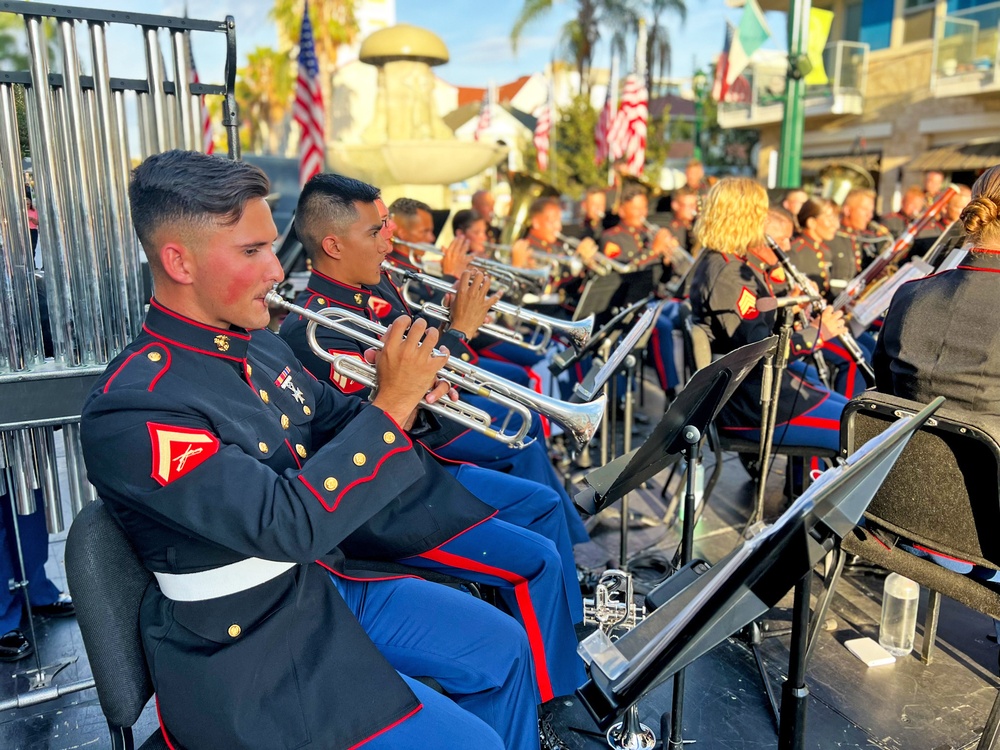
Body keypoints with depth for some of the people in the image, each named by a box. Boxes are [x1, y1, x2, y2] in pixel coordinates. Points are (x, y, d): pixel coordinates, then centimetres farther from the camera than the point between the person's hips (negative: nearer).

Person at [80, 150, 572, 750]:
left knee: (504, 648, 9)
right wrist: (391, 403, -27)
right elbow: (286, 524, -31)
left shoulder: (262, 350, 0)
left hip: (329, 580, 8)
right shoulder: (131, 409, -25)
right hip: (249, 643, -7)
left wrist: (409, 394, -8)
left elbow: (339, 428, 13)